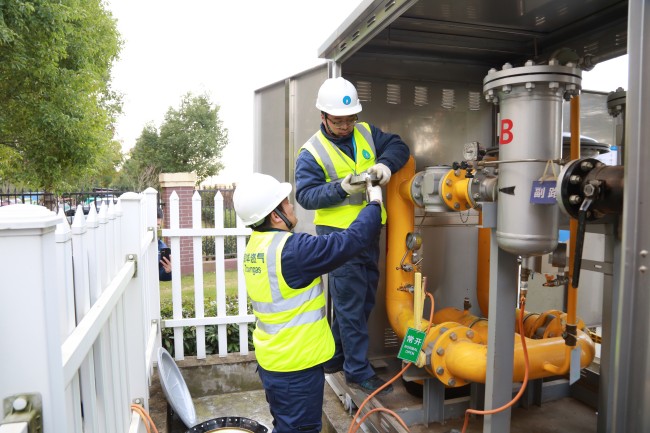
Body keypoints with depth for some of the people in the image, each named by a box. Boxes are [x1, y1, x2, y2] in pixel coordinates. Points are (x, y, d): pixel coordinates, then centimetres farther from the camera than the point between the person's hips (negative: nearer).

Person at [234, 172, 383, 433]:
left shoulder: (255, 245, 2)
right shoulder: (291, 249, -26)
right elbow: (351, 241, -23)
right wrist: (374, 203, -7)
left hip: (272, 360, 8)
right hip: (296, 365, -8)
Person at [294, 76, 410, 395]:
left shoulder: (367, 133, 7)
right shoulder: (312, 152, -9)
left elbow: (398, 146, 4)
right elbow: (305, 195, -14)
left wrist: (386, 164, -17)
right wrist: (341, 189, -27)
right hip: (338, 234, -7)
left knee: (362, 299, 16)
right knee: (351, 304, -1)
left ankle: (334, 357, 33)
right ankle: (359, 371, 14)